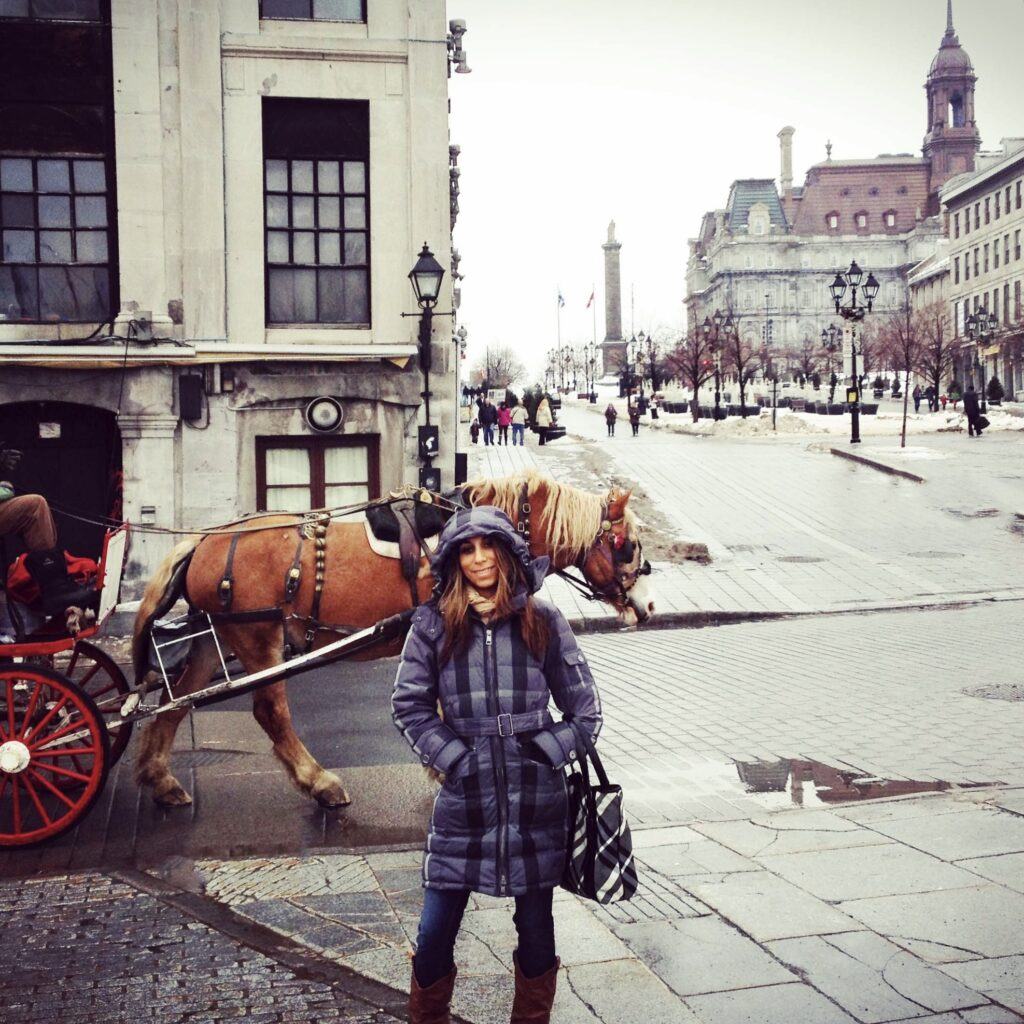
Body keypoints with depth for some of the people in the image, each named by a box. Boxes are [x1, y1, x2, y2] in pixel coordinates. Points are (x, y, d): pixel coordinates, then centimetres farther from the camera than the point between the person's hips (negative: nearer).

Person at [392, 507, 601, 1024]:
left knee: (536, 930, 13)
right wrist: (452, 759, -7)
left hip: (536, 798, 1)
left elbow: (585, 708, 5)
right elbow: (409, 704, 1)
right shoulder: (435, 623, -1)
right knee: (435, 932, 6)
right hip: (464, 798, 0)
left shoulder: (542, 620, 0)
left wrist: (548, 756, -5)